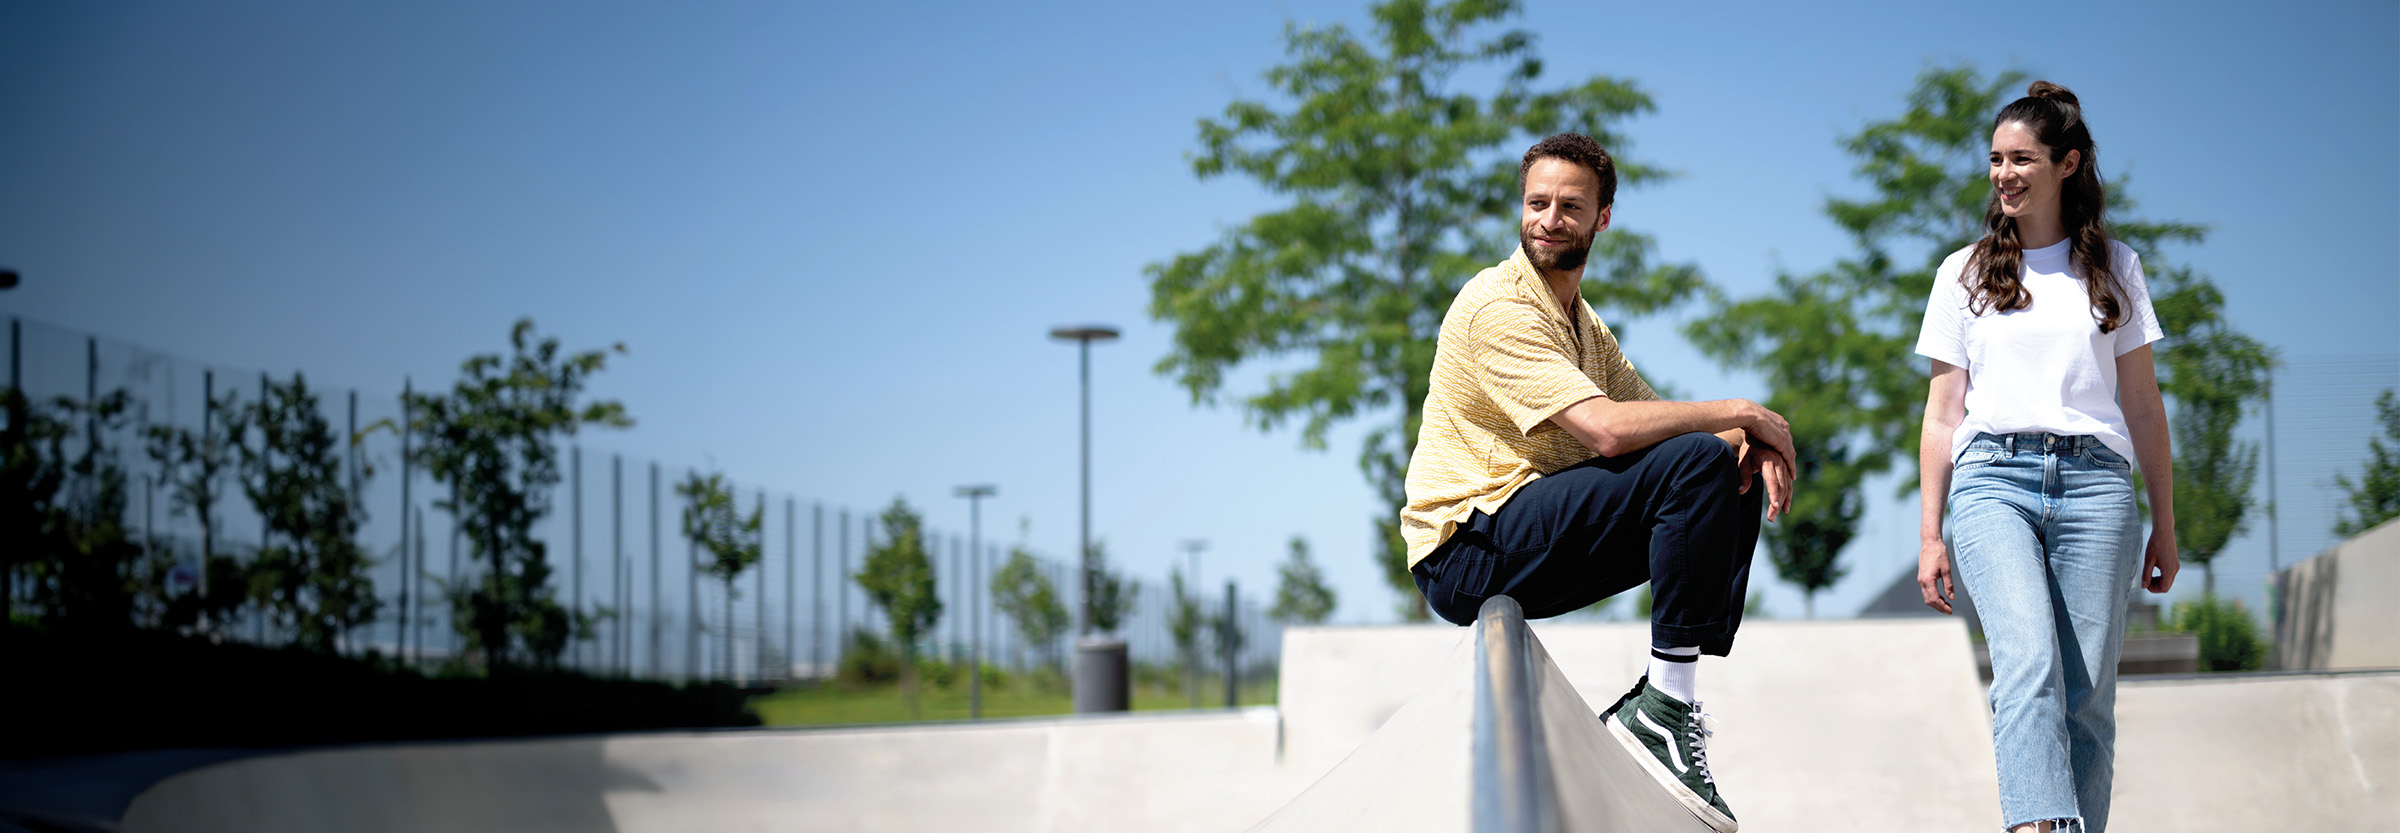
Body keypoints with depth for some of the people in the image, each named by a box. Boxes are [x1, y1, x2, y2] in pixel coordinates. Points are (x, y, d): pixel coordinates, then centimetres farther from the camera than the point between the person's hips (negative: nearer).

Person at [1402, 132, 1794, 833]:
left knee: (1737, 481, 5)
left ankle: (1667, 701, -1)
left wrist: (1747, 444, -7)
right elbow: (1605, 429, -24)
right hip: (1468, 546, -9)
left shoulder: (1581, 321, 21)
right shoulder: (1500, 304, -12)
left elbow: (1653, 415, 14)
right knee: (1698, 461, -23)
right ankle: (1661, 705, -22)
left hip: (1527, 550, 9)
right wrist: (1740, 415, -15)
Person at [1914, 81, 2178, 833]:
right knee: (2029, 662, -24)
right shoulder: (1965, 274, 16)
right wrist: (1929, 534, 7)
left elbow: (2143, 405, 17)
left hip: (2094, 481, 2)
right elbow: (1943, 412, 14)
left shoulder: (2114, 270, 16)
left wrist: (2164, 525, 14)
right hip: (1993, 479, -2)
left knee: (2088, 693, -6)